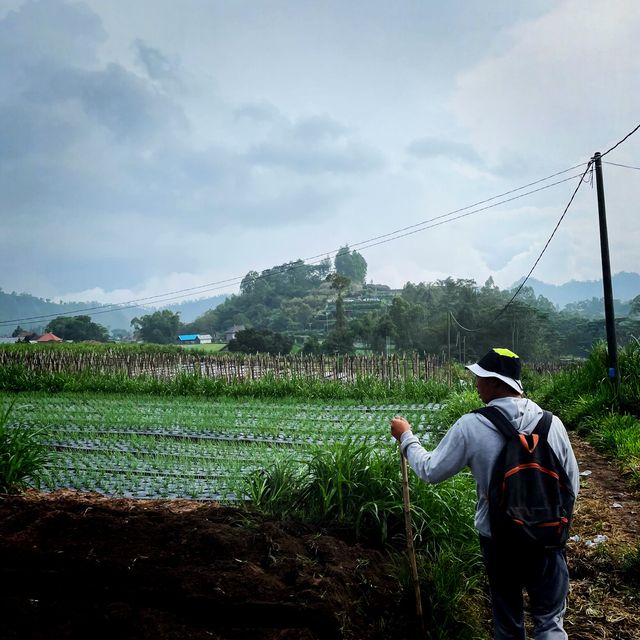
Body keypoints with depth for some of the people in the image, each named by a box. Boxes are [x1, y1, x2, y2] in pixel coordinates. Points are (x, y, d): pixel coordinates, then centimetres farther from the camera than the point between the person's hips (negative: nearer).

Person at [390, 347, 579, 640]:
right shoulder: (552, 423, -12)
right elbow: (571, 486, -2)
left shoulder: (470, 427, -17)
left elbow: (431, 471, -6)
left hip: (498, 541, -1)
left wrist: (406, 437, 10)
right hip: (546, 539, 1)